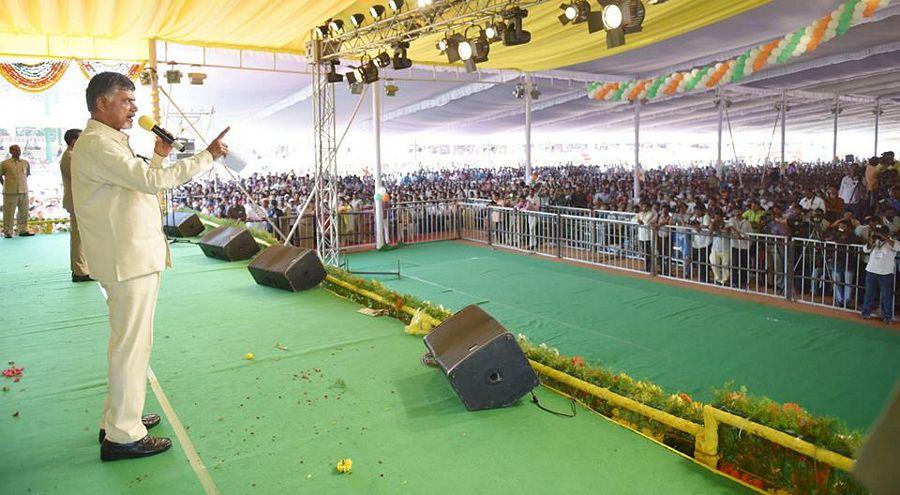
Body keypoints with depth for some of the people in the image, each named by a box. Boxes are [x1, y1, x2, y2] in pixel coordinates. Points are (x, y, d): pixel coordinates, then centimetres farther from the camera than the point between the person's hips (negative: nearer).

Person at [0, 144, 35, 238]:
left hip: (24, 191, 3)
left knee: (24, 211, 7)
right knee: (9, 212, 1)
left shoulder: (26, 163, 7)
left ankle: (23, 230, 16)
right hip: (10, 192, -3)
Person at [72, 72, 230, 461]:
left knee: (130, 341, 19)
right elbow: (152, 181, -26)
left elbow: (137, 185, 23)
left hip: (136, 256, 11)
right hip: (127, 260, -11)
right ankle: (123, 436, 5)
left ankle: (119, 417, 31)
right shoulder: (97, 144, -15)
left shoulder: (108, 142, 19)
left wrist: (158, 154, 14)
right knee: (131, 344, -5)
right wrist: (208, 156, -22)